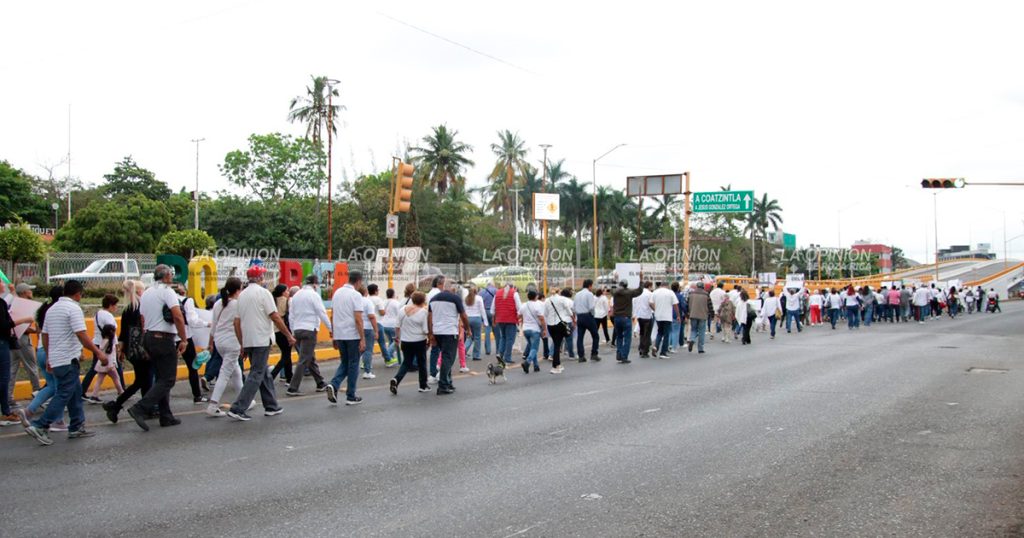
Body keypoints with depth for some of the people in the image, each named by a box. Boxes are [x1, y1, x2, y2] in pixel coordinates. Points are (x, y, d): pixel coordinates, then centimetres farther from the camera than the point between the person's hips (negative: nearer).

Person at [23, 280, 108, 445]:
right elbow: (81, 335, -20)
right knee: (64, 395, -6)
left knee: (75, 392, 15)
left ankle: (77, 427, 17)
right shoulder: (73, 308, -13)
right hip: (68, 359, -9)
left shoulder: (52, 309, 14)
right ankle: (40, 427, -10)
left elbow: (45, 336, 18)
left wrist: (49, 357, 25)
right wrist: (98, 352, -17)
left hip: (55, 358, 9)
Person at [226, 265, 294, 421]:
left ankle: (271, 407, 21)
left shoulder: (242, 295, 12)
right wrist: (289, 335, -4)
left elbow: (237, 321, 13)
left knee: (264, 374, 16)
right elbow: (275, 317, -12)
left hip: (248, 342, 8)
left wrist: (242, 345, 18)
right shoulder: (263, 292, -9)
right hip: (261, 340, -7)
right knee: (256, 375, -5)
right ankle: (238, 409, -11)